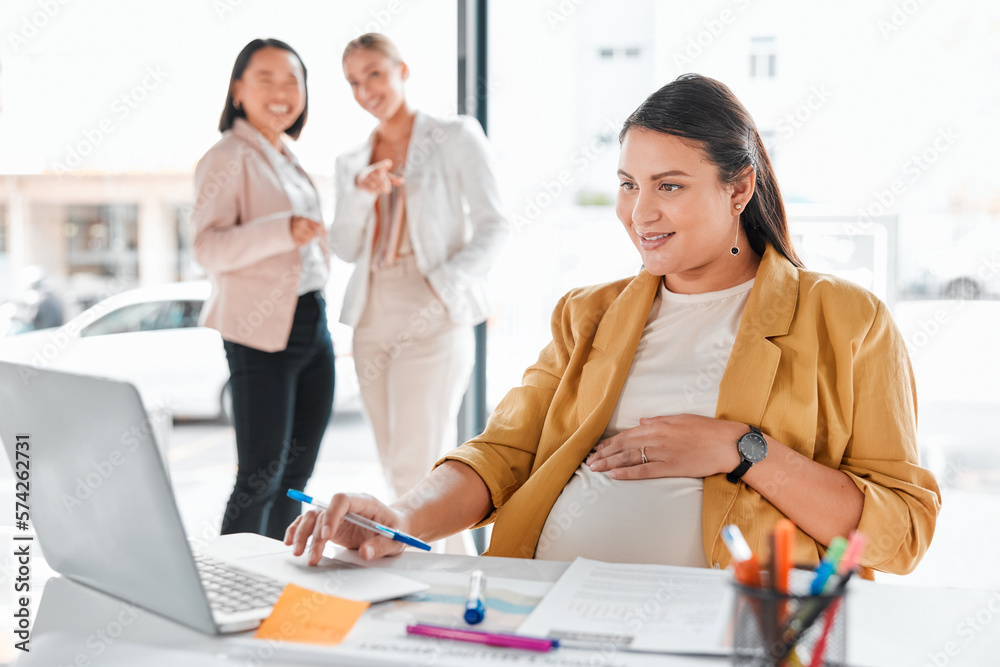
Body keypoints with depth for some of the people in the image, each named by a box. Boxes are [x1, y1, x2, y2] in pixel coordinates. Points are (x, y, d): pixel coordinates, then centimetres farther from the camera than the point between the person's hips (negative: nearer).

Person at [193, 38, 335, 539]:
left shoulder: (288, 160, 17)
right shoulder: (229, 158, -9)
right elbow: (208, 248, -21)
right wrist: (283, 231, -31)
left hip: (312, 324, 8)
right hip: (261, 334, -8)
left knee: (296, 477, 13)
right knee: (260, 479, -7)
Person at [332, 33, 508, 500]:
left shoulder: (455, 138, 1)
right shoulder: (352, 163, 15)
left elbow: (493, 225, -5)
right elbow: (345, 248, 9)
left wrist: (442, 286, -17)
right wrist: (361, 194, -9)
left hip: (433, 321, -5)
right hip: (372, 320, 6)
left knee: (419, 468, -11)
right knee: (395, 468, 8)